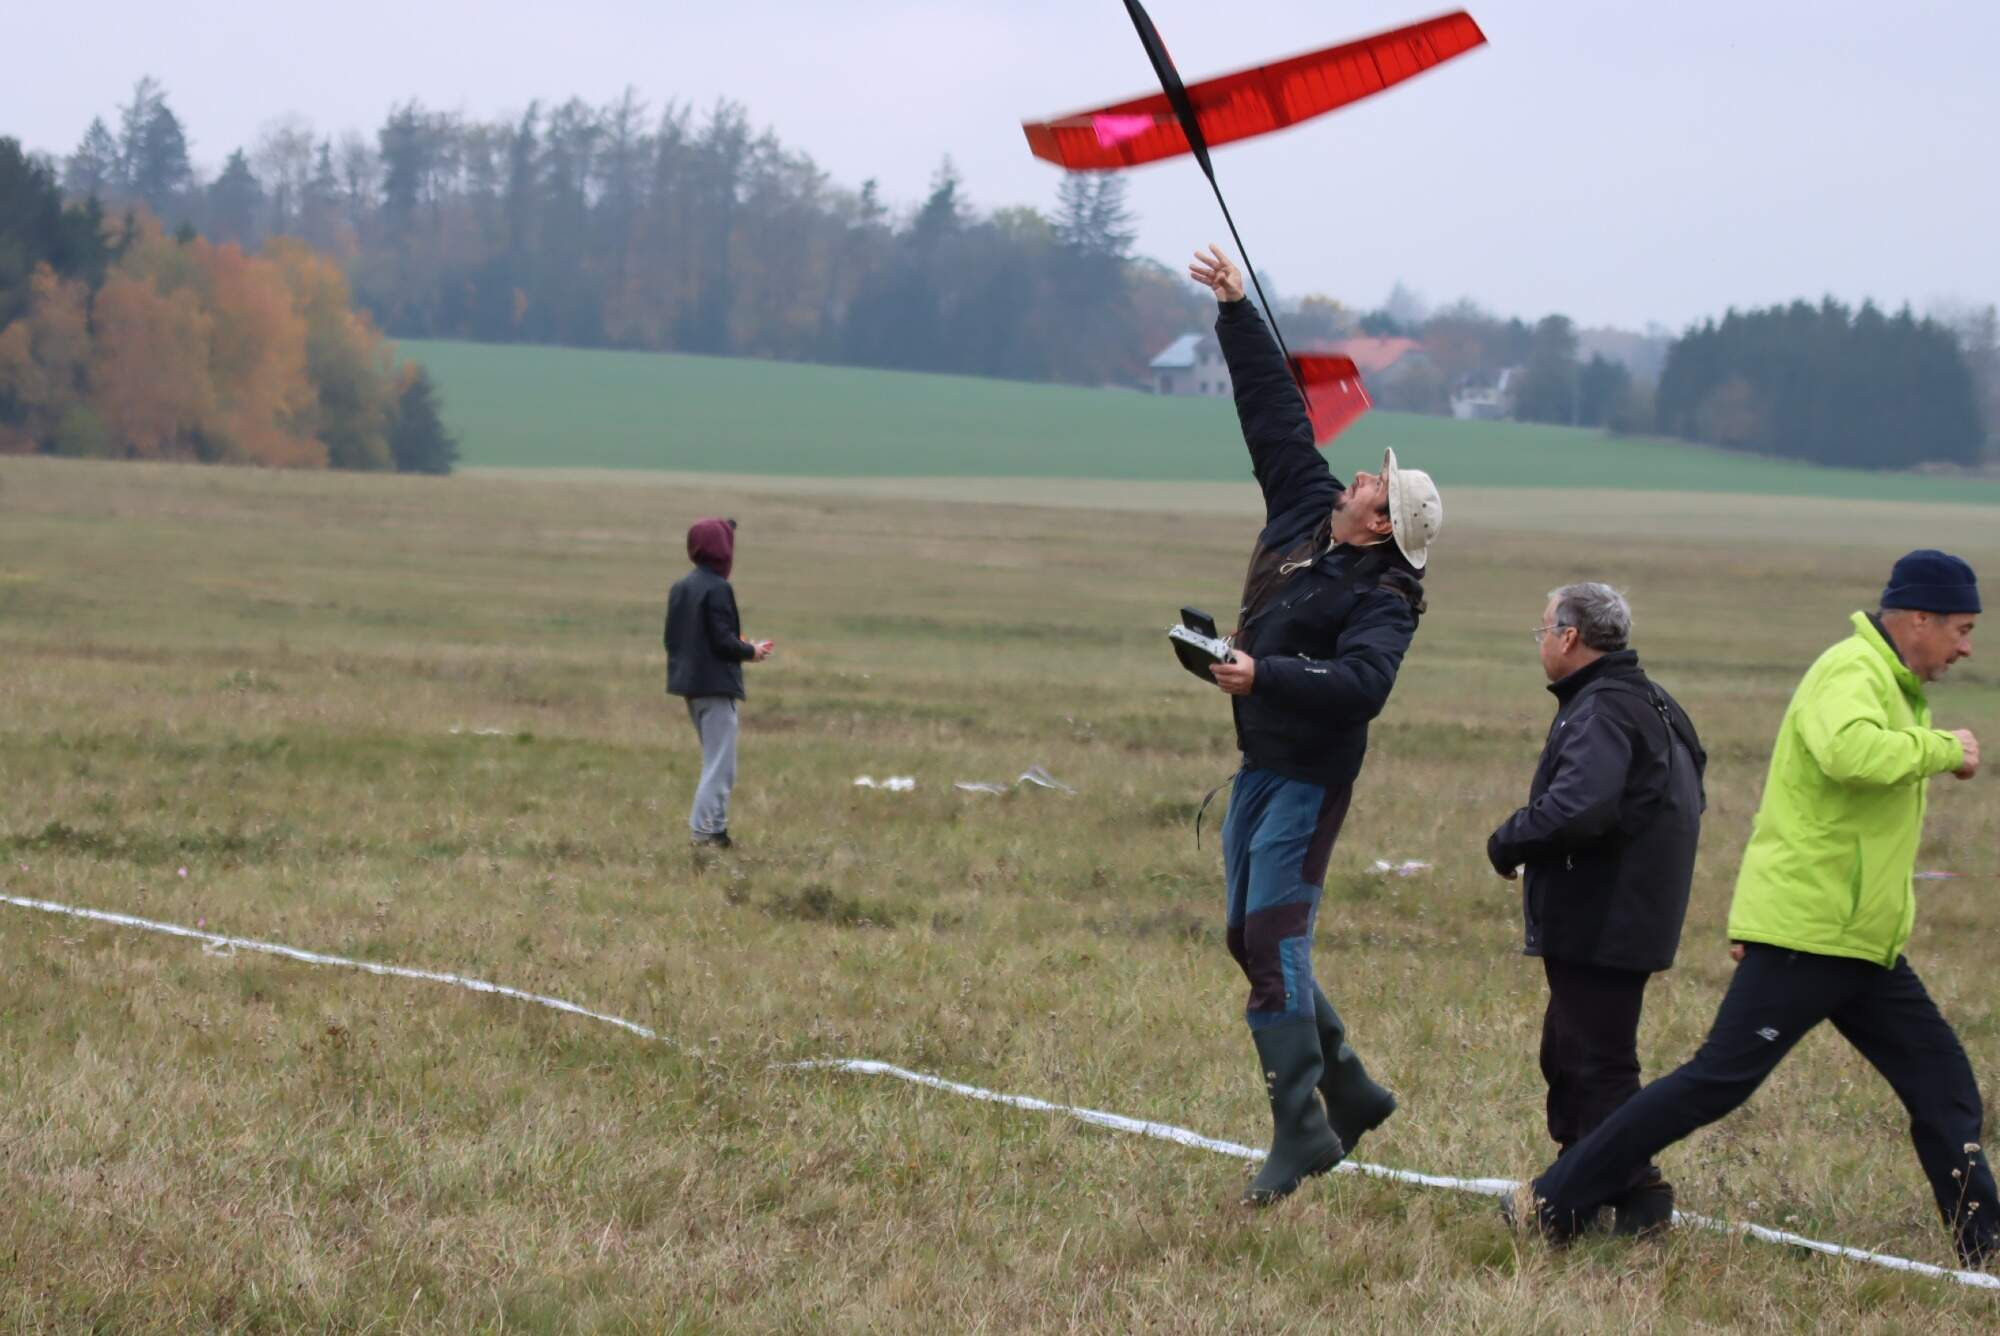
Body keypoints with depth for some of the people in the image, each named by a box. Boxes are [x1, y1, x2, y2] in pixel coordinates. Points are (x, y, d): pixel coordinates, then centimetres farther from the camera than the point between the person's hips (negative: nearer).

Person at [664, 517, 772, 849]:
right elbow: (724, 640, -21)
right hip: (716, 685, -9)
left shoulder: (680, 588, 10)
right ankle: (704, 830, -6)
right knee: (720, 764, -4)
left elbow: (672, 638, 12)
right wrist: (751, 651, -1)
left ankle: (714, 825, 22)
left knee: (715, 759, 20)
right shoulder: (717, 589, -17)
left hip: (689, 682, 9)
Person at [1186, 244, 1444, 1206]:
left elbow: (1361, 684, -33)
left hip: (1309, 776, -9)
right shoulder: (1305, 506, 5)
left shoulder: (1382, 601, -17)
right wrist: (1236, 311, 14)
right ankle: (1348, 1091, 23)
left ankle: (1302, 1132, -13)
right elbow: (1275, 408, 12)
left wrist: (1266, 675, -41)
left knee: (1273, 943, -15)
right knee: (1251, 939, 12)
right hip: (1261, 763, 9)